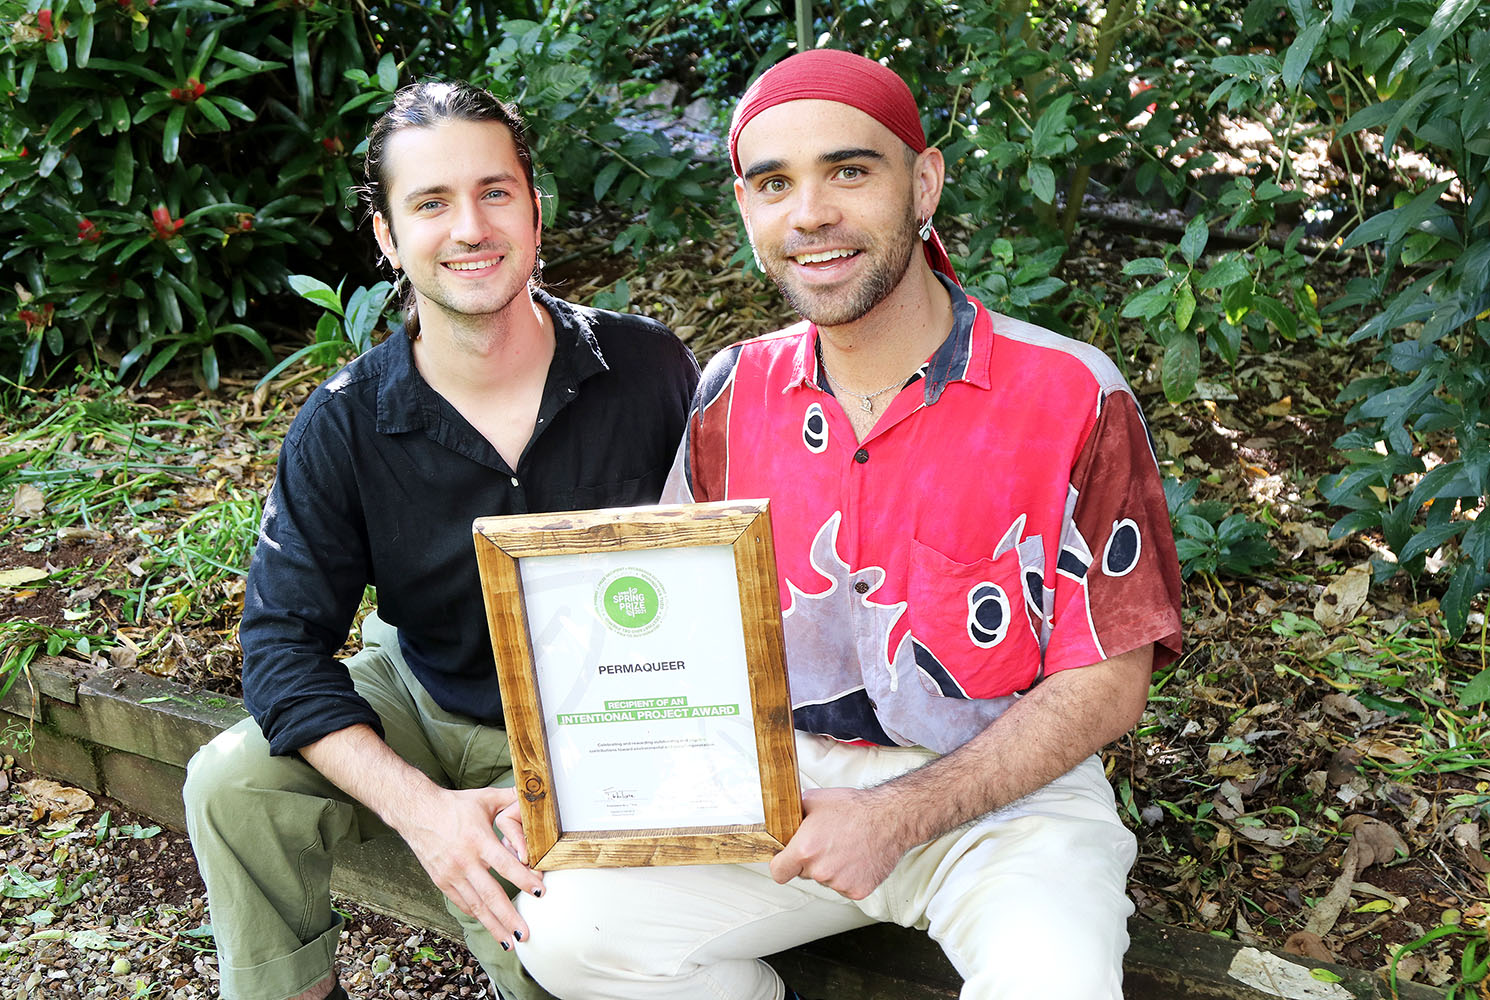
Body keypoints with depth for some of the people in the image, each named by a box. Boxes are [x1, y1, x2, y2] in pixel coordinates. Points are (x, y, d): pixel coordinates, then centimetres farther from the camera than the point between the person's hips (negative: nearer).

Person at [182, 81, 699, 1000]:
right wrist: (419, 807, -28)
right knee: (233, 785, -19)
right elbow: (284, 643, -14)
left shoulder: (650, 371, -15)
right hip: (422, 710, 2)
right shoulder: (343, 428, -13)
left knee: (528, 918, -26)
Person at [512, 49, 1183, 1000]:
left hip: (1006, 794, -3)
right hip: (779, 779, 4)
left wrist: (902, 816, -18)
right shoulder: (735, 392, 2)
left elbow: (1105, 682, -9)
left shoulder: (1074, 396, -11)